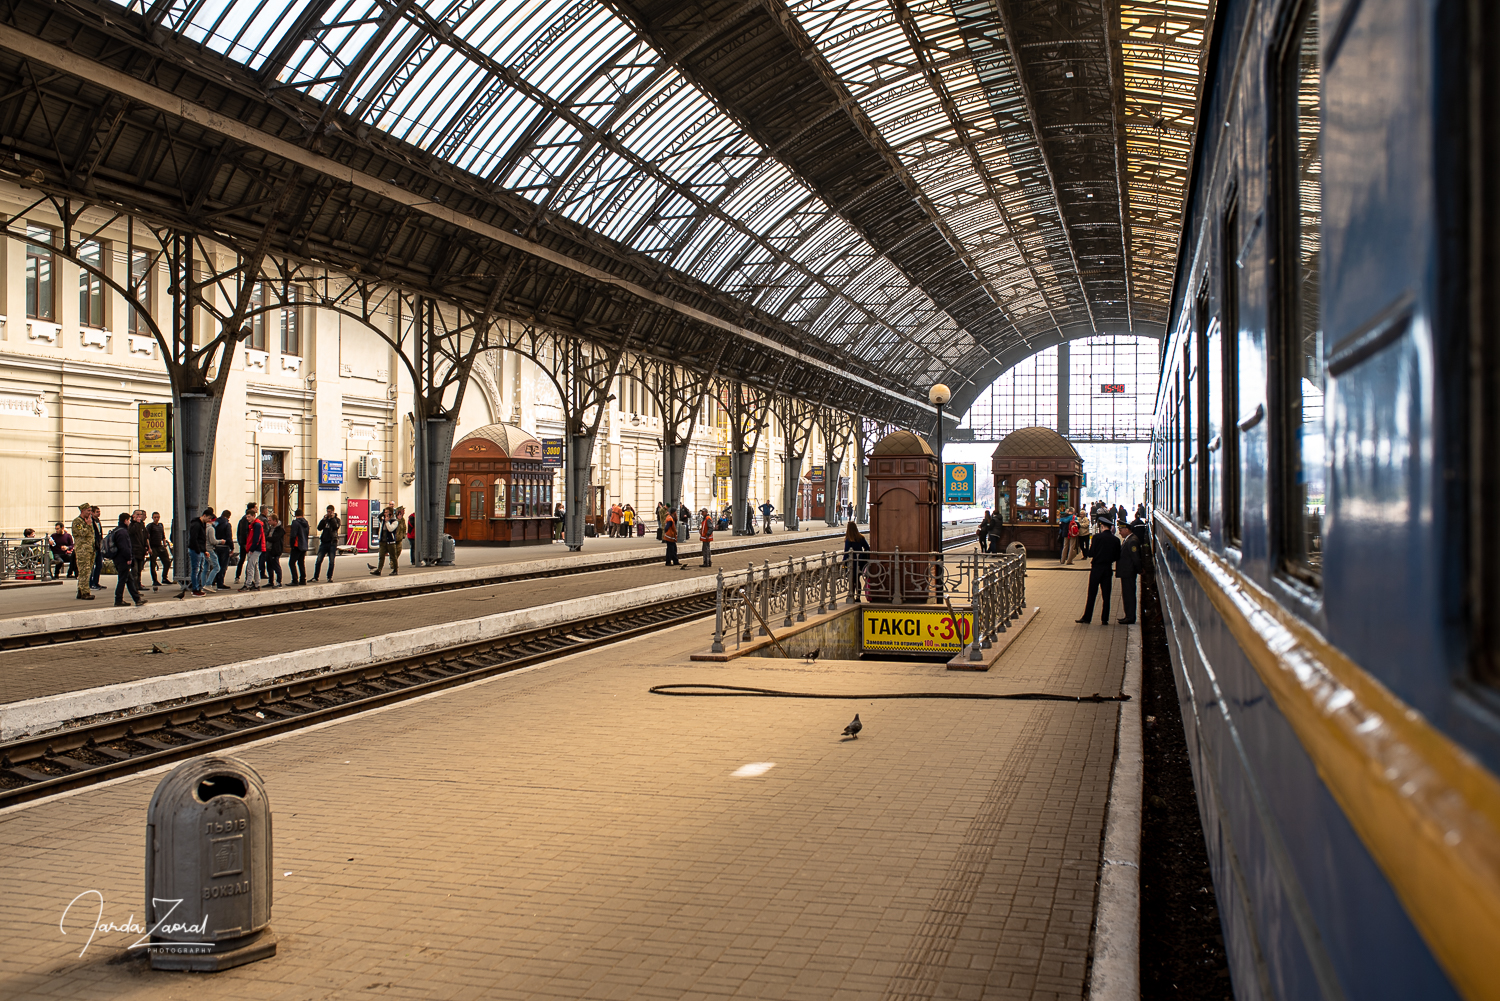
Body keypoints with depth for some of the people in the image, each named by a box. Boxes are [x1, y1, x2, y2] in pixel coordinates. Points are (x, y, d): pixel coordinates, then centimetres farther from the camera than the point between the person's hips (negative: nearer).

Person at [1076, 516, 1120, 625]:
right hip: (1108, 569, 3)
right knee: (1106, 595, 7)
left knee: (1092, 594, 3)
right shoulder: (1115, 540, 0)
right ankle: (1105, 619, 7)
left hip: (1096, 569, -3)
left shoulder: (1097, 537, -9)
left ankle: (1087, 618, 5)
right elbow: (1117, 557, 5)